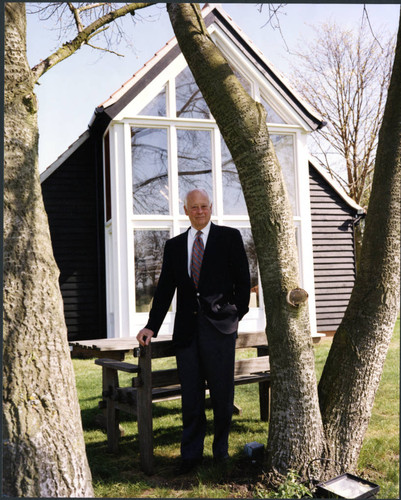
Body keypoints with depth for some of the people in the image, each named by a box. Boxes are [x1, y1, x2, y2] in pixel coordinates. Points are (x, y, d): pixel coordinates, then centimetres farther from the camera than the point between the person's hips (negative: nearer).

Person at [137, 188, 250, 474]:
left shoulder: (229, 237, 5)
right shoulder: (174, 245, 13)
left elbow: (243, 280, 3)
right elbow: (165, 289, 11)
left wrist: (237, 315, -3)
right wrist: (152, 326, 3)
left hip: (219, 326, -2)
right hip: (187, 328, 3)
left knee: (222, 392, 6)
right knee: (190, 394, 6)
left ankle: (221, 449, 23)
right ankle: (191, 454, 16)